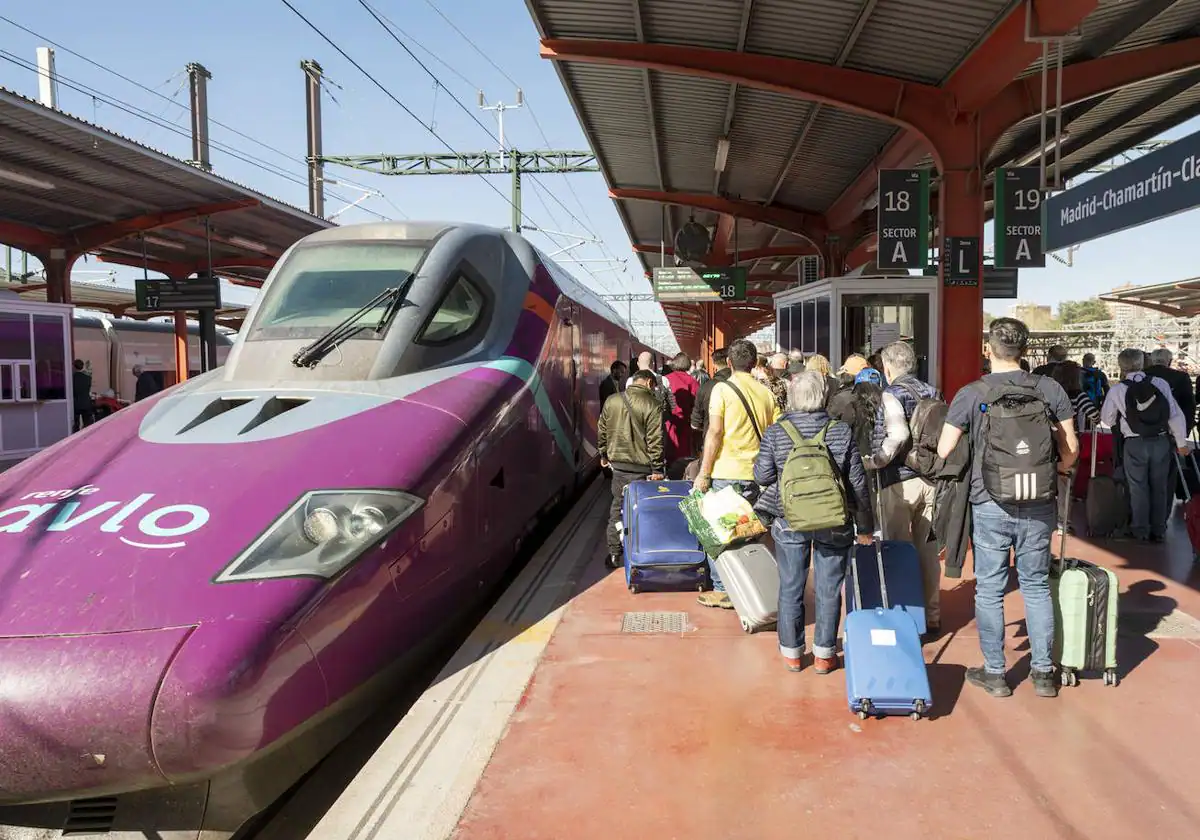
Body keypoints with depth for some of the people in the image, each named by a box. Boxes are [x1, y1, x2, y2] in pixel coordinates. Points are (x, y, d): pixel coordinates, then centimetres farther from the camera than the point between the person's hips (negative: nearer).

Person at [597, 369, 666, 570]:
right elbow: (655, 440, -15)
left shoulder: (611, 400, 2)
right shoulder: (652, 404, -13)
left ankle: (614, 554, 21)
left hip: (618, 463, 4)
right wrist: (657, 468, -10)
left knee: (617, 507, 16)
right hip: (641, 466, -4)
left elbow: (602, 431, 10)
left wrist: (604, 454, 24)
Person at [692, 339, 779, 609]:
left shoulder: (722, 389, -6)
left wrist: (704, 472, -7)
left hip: (726, 472, -4)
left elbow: (714, 433, -11)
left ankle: (722, 590, 9)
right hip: (755, 473, 4)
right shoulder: (766, 393, 6)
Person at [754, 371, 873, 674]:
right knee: (828, 589, 11)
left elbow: (762, 475, -5)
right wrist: (864, 526, 7)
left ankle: (792, 651, 23)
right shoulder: (842, 431, -5)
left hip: (790, 521, 0)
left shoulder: (775, 432, -7)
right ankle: (824, 653, 20)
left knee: (790, 588, 12)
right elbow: (858, 483, -2)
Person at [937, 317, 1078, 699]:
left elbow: (944, 450, -7)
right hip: (1039, 507, 3)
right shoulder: (1050, 389, -2)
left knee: (989, 590, 9)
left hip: (990, 506, -2)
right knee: (1036, 586, 16)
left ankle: (995, 673, 18)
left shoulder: (972, 394, -8)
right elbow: (1070, 449, 4)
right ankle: (1042, 672, 24)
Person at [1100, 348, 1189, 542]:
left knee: (1138, 488, 11)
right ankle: (1159, 531, 22)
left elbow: (1107, 420, 3)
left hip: (1134, 444, -2)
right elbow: (1176, 415, -4)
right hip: (1161, 441, 2)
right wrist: (1181, 442, 5)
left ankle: (1140, 530, 17)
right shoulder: (1161, 384, -6)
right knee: (1160, 487, 14)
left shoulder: (1117, 390, -7)